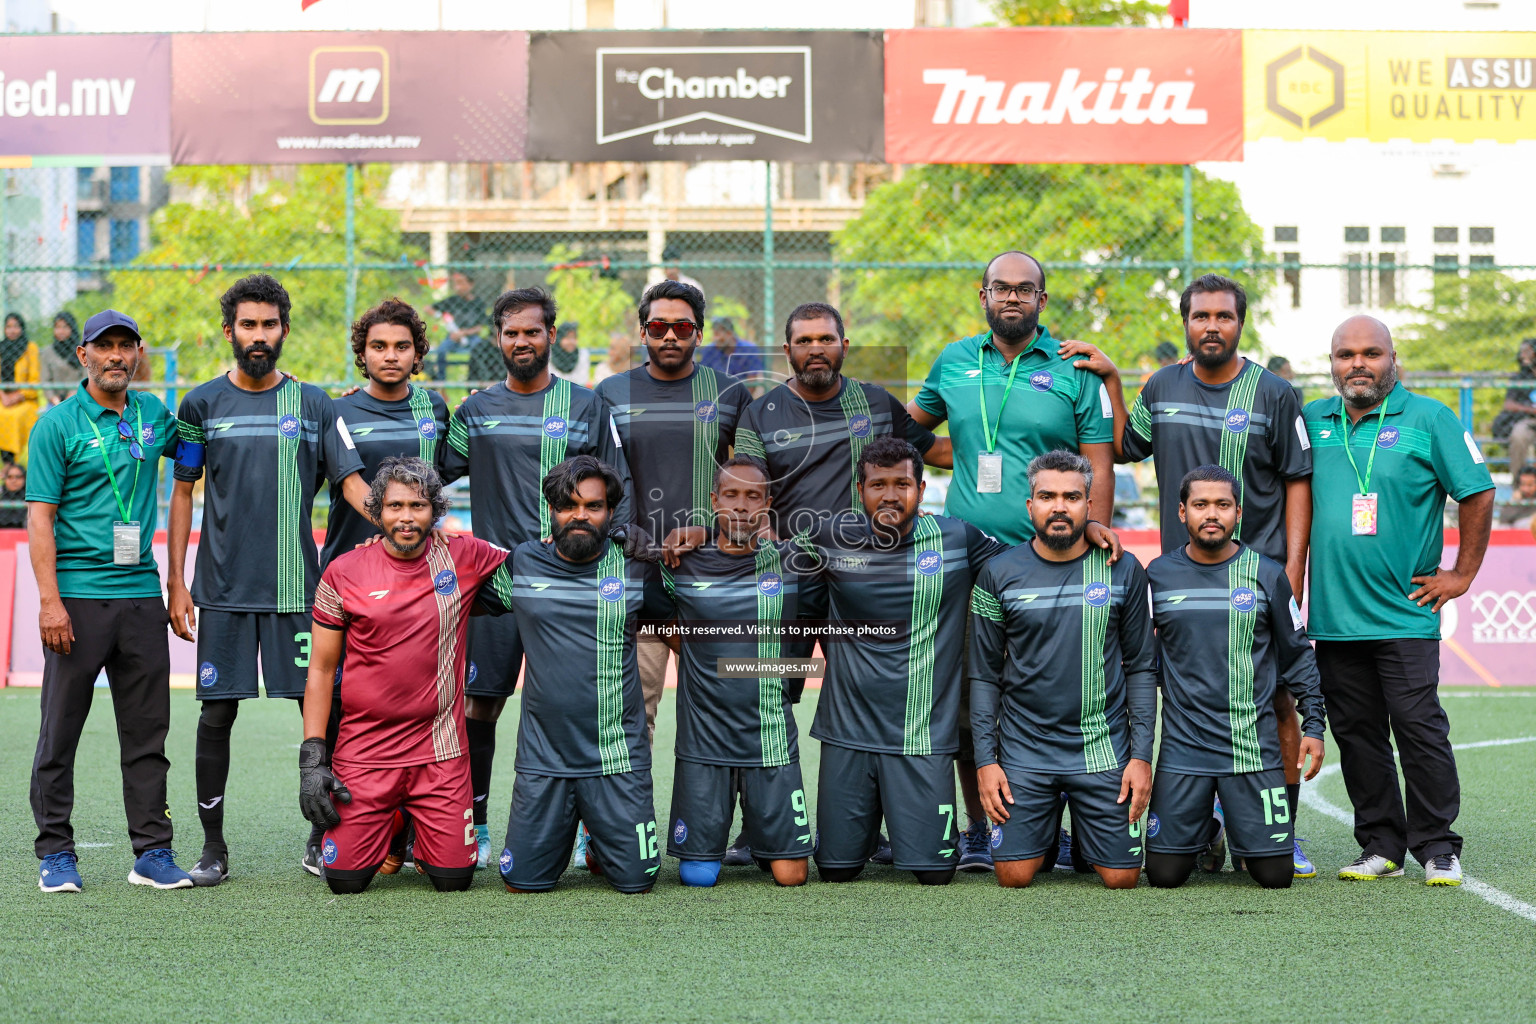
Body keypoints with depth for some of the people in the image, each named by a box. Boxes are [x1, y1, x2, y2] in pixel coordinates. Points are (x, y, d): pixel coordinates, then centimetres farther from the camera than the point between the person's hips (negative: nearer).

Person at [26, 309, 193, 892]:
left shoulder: (154, 415, 11)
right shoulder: (58, 424, -3)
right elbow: (40, 517, -7)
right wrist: (49, 601, -14)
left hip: (141, 592, 4)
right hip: (78, 596, -4)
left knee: (147, 731, 6)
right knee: (61, 729, 2)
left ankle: (153, 853, 11)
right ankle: (56, 854, 11)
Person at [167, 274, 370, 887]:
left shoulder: (313, 404, 8)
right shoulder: (202, 405, 7)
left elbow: (351, 479, 2)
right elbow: (183, 493, 9)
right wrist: (176, 582, 3)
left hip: (297, 585, 0)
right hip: (222, 587, 0)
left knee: (319, 707, -1)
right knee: (218, 712, 1)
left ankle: (322, 838, 12)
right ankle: (213, 846, 12)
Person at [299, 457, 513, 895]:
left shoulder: (464, 558, -1)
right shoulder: (343, 573, -2)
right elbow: (321, 670, 3)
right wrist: (311, 759, -3)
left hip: (440, 753, 1)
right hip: (364, 752, 0)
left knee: (453, 879, -4)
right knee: (346, 880, -5)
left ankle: (421, 833, 31)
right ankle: (390, 825, 29)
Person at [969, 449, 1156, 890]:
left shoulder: (1123, 571, 0)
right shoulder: (999, 573, -1)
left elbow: (1140, 668, 3)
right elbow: (984, 676, 3)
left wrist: (1142, 755, -3)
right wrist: (985, 760, -3)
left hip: (1104, 748, 0)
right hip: (1024, 749, 0)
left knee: (1121, 877, -3)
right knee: (1014, 876, -6)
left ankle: (1084, 837, 30)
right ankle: (1048, 830, 26)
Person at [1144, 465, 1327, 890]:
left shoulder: (1267, 575, 2)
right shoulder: (1158, 575, 4)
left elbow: (1298, 655, 11)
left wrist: (1314, 726, 4)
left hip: (1254, 748, 0)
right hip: (1182, 747, 0)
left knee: (1275, 874, -4)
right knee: (1165, 874, -4)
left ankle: (1240, 831, 28)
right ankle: (1203, 828, 28)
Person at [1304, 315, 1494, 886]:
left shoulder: (1428, 419, -1)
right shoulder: (1311, 422, 10)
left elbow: (1477, 494, 1)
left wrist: (1461, 575, -1)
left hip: (1404, 615, -4)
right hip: (1332, 614, 4)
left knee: (1419, 730, -5)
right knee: (1356, 734, 7)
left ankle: (1437, 849, 5)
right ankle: (1380, 846, 16)